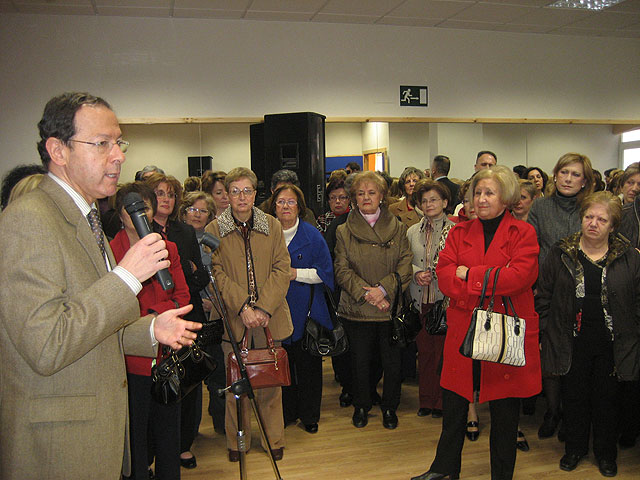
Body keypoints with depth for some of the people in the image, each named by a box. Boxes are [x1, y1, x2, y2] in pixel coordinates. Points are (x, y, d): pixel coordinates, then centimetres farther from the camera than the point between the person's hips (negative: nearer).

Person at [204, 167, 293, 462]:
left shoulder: (272, 227, 6)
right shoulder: (214, 230, 2)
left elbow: (281, 269, 0)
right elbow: (216, 274, -5)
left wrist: (263, 308, -12)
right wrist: (243, 307, -17)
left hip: (269, 316, 1)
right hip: (233, 318, -1)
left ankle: (274, 440, 25)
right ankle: (237, 441, 24)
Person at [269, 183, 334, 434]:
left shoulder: (312, 235, 0)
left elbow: (326, 273, -3)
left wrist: (296, 274, -13)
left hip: (307, 312, -1)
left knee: (308, 365, 5)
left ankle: (309, 416, 23)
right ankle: (286, 413, 27)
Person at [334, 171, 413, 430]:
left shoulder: (398, 228, 5)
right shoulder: (344, 231, 4)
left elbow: (405, 265, -2)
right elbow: (342, 270, -3)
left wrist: (384, 288, -16)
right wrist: (365, 292, -16)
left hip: (391, 307, 0)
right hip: (357, 309, 0)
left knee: (392, 362, 7)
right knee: (360, 361, 10)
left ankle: (389, 407, 28)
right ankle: (361, 406, 31)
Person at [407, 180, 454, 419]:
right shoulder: (412, 232, 12)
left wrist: (435, 274, -16)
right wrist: (416, 273, -7)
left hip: (445, 300, -4)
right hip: (420, 300, 4)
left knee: (443, 350, 1)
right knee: (424, 350, 9)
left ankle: (441, 401, 16)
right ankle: (426, 400, 23)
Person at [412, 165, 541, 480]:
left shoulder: (523, 233, -1)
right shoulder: (460, 232, 9)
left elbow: (519, 276, -17)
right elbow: (444, 274, -3)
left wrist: (470, 275, -12)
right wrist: (482, 291, -17)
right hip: (464, 332, 3)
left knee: (504, 410, 9)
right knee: (453, 403, 13)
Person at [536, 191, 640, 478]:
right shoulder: (560, 254, -1)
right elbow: (544, 296, 3)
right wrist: (546, 333, -1)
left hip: (611, 345, 0)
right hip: (572, 343, 0)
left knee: (606, 399, 13)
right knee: (574, 396, 13)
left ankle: (606, 454, 34)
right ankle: (575, 448, 34)